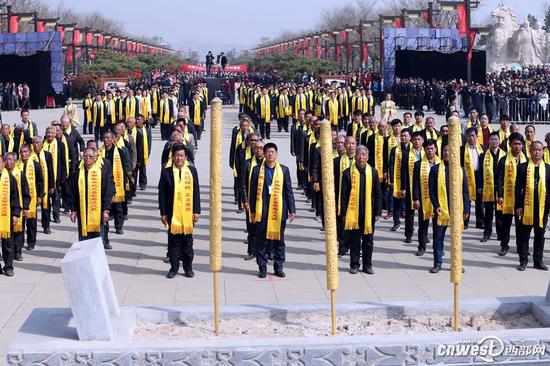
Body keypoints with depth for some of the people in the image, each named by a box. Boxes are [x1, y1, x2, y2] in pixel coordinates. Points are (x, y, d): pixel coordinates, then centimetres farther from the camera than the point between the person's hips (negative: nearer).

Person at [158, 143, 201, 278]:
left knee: (187, 242, 9)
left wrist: (197, 211, 1)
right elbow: (162, 194, 1)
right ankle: (174, 267, 16)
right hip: (172, 214, -1)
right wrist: (163, 213, -3)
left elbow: (196, 192, 5)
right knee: (174, 242, 6)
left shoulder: (192, 170, 4)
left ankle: (188, 268, 19)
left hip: (188, 214, 1)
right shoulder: (166, 172, -1)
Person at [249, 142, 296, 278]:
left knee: (279, 240, 7)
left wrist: (292, 210, 1)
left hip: (279, 211, 1)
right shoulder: (257, 170, 3)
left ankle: (278, 267, 16)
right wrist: (252, 210, 1)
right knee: (261, 240, 3)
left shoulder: (284, 170, 5)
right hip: (262, 211, -1)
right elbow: (253, 191, 4)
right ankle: (262, 267, 12)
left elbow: (289, 191, 6)